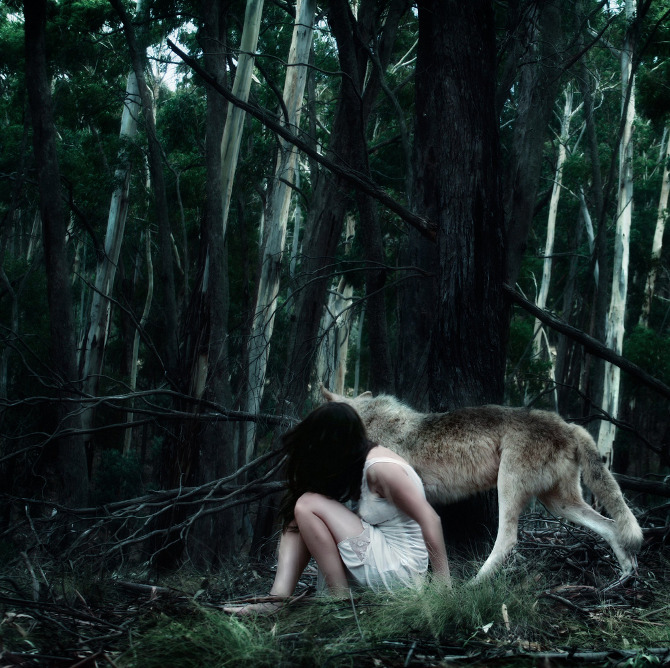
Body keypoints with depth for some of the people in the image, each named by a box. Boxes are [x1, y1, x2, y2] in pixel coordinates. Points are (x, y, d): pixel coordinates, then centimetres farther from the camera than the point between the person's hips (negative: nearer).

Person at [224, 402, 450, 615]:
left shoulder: (380, 468, -18)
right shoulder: (362, 461, 10)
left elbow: (430, 520, -23)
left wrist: (444, 587, -22)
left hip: (401, 567, -9)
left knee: (307, 506, -13)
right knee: (296, 517, 6)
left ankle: (342, 602, -11)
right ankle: (279, 597, -12)